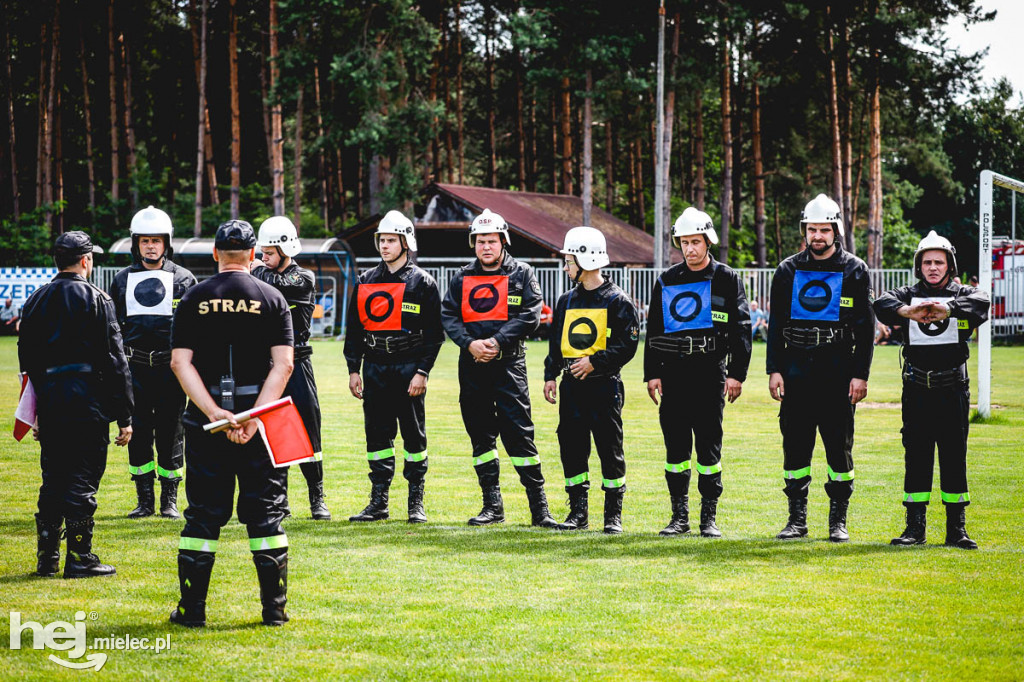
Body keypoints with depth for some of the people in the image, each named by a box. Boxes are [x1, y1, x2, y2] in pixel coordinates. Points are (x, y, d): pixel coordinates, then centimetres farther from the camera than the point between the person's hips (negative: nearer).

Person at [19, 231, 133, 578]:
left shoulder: (36, 300, 11)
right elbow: (114, 360, -9)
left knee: (52, 479, 13)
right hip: (87, 400, -5)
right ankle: (79, 558, 1)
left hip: (48, 399, 5)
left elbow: (26, 357, 13)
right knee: (82, 479, -1)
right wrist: (124, 416, -6)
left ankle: (47, 557, 16)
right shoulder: (95, 300, -5)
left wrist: (36, 412, 18)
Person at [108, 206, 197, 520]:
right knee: (138, 434, 3)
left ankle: (169, 500, 10)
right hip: (135, 365, 2)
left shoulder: (183, 279, 3)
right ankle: (145, 500, 12)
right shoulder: (123, 280, 10)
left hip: (171, 367, -2)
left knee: (171, 432, 1)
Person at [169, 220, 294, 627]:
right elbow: (283, 364, -9)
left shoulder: (194, 299, 3)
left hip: (205, 422, 1)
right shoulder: (272, 298, 2)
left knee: (202, 514, 6)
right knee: (265, 513, 6)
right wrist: (255, 417, -14)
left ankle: (192, 609, 8)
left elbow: (180, 362, -6)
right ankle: (274, 609, 6)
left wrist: (214, 414, -13)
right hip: (260, 414, 0)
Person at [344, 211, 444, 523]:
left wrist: (422, 372, -11)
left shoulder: (422, 282, 0)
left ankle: (416, 504, 8)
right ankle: (378, 503, 10)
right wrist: (353, 369, 7)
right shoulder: (366, 282, 12)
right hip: (375, 367, 4)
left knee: (414, 436, 1)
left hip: (409, 367, -4)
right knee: (377, 436, 5)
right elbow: (354, 329, 15)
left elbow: (435, 332, -3)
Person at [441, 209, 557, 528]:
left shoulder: (521, 274, 4)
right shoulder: (462, 277, 13)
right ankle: (492, 505, 15)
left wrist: (497, 342, -16)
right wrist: (471, 344, -12)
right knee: (481, 437, 7)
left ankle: (539, 506, -5)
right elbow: (448, 316, 5)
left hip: (508, 363, -4)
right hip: (471, 365, 4)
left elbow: (530, 316, -6)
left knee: (518, 434, -9)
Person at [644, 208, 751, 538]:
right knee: (676, 445, 4)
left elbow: (740, 328, 0)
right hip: (673, 371, 3)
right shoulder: (667, 281, 12)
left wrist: (736, 374, -7)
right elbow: (653, 331, 15)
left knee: (709, 445, -2)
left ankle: (709, 517, 4)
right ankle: (680, 516, 11)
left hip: (710, 371, -3)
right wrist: (652, 373, 7)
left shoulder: (726, 279, 3)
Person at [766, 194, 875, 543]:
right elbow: (775, 325, 11)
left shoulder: (854, 271, 3)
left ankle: (838, 521, 9)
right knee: (795, 445, 3)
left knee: (839, 446, 1)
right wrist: (774, 370, 2)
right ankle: (797, 519, 11)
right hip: (796, 369, 2)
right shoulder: (789, 270, 9)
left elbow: (866, 328, 2)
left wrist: (860, 375, -5)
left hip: (838, 371, -2)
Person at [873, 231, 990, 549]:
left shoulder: (963, 295, 5)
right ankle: (914, 527, 10)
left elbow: (981, 302, -19)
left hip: (954, 390, -1)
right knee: (916, 457, 4)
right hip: (917, 390, 1)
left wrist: (948, 309, -39)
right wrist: (907, 311, -37)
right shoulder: (909, 295, 7)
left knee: (954, 458, 3)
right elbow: (882, 304, -14)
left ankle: (957, 529, 10)